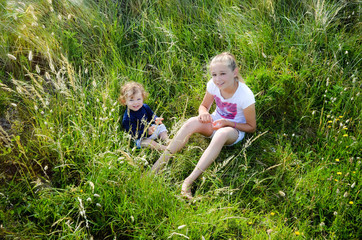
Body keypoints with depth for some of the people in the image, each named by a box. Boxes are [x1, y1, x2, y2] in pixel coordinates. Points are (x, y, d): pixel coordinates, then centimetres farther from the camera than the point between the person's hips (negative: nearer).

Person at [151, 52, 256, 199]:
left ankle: (189, 181, -47)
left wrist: (227, 122, -26)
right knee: (192, 122, -29)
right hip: (214, 123, 4)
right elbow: (204, 106, 6)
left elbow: (251, 127, -12)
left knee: (222, 133, -41)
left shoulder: (245, 95, -23)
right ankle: (158, 165, -31)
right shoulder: (213, 84, -12)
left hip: (235, 130, -4)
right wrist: (204, 113, -20)